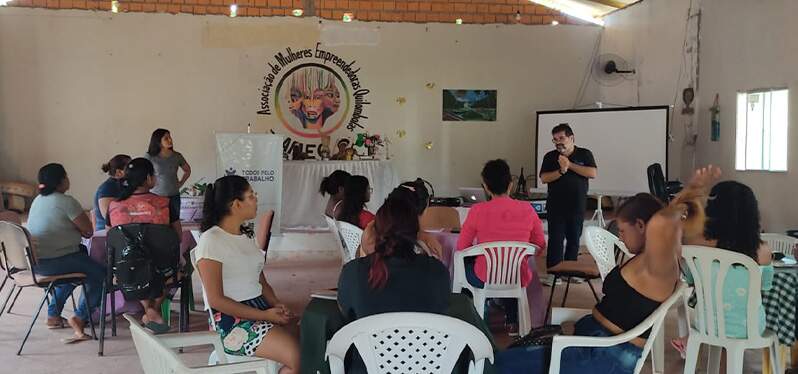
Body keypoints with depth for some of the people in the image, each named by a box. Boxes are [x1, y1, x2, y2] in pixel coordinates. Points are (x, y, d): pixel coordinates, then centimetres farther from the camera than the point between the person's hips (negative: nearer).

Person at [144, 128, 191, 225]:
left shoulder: (177, 156, 3)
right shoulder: (150, 157, -6)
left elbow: (187, 170, 19)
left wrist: (181, 183, 10)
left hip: (174, 196, 3)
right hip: (157, 196, -3)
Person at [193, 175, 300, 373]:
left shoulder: (246, 236, 17)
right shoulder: (211, 241, -9)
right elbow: (216, 300, -13)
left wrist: (277, 304, -4)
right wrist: (264, 316, -17)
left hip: (262, 309, 8)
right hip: (232, 320, -8)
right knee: (299, 356, -25)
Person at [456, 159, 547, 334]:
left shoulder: (477, 210, -15)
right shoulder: (527, 209, -9)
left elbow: (461, 247, -5)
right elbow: (540, 248, 2)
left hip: (484, 279, -2)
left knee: (467, 261, 31)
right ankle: (513, 321, 44)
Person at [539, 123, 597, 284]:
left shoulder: (584, 154, 4)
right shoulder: (550, 157, 5)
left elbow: (592, 173, -10)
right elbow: (544, 178, -5)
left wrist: (570, 165, -13)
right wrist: (561, 171, -18)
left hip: (577, 206, 1)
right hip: (556, 206, -1)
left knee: (574, 239, 7)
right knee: (555, 239, -4)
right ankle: (553, 272, -1)